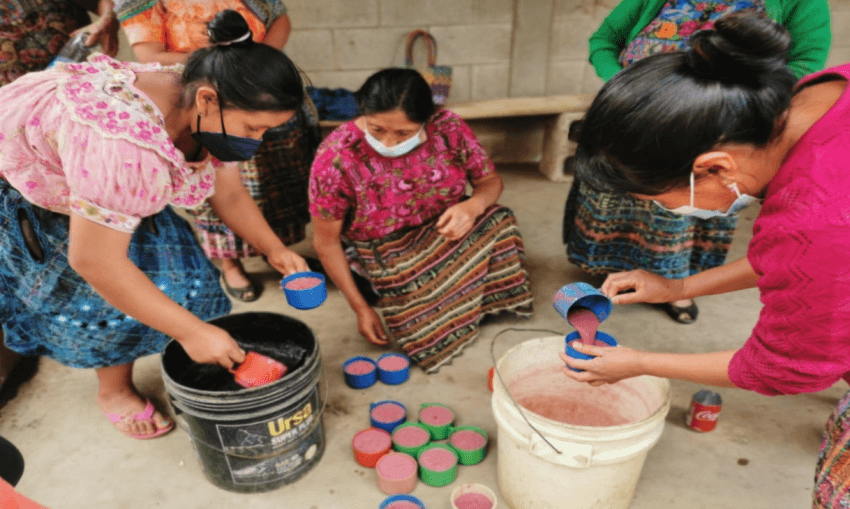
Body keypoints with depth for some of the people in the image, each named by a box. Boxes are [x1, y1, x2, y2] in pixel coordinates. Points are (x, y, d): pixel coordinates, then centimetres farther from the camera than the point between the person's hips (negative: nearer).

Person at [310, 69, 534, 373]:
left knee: (497, 224, -24)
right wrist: (360, 308, -10)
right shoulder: (335, 159, -21)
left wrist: (474, 206, -25)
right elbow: (326, 242, -11)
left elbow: (490, 180, 0)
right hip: (389, 255, -3)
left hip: (447, 232, 4)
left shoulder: (448, 128, -14)